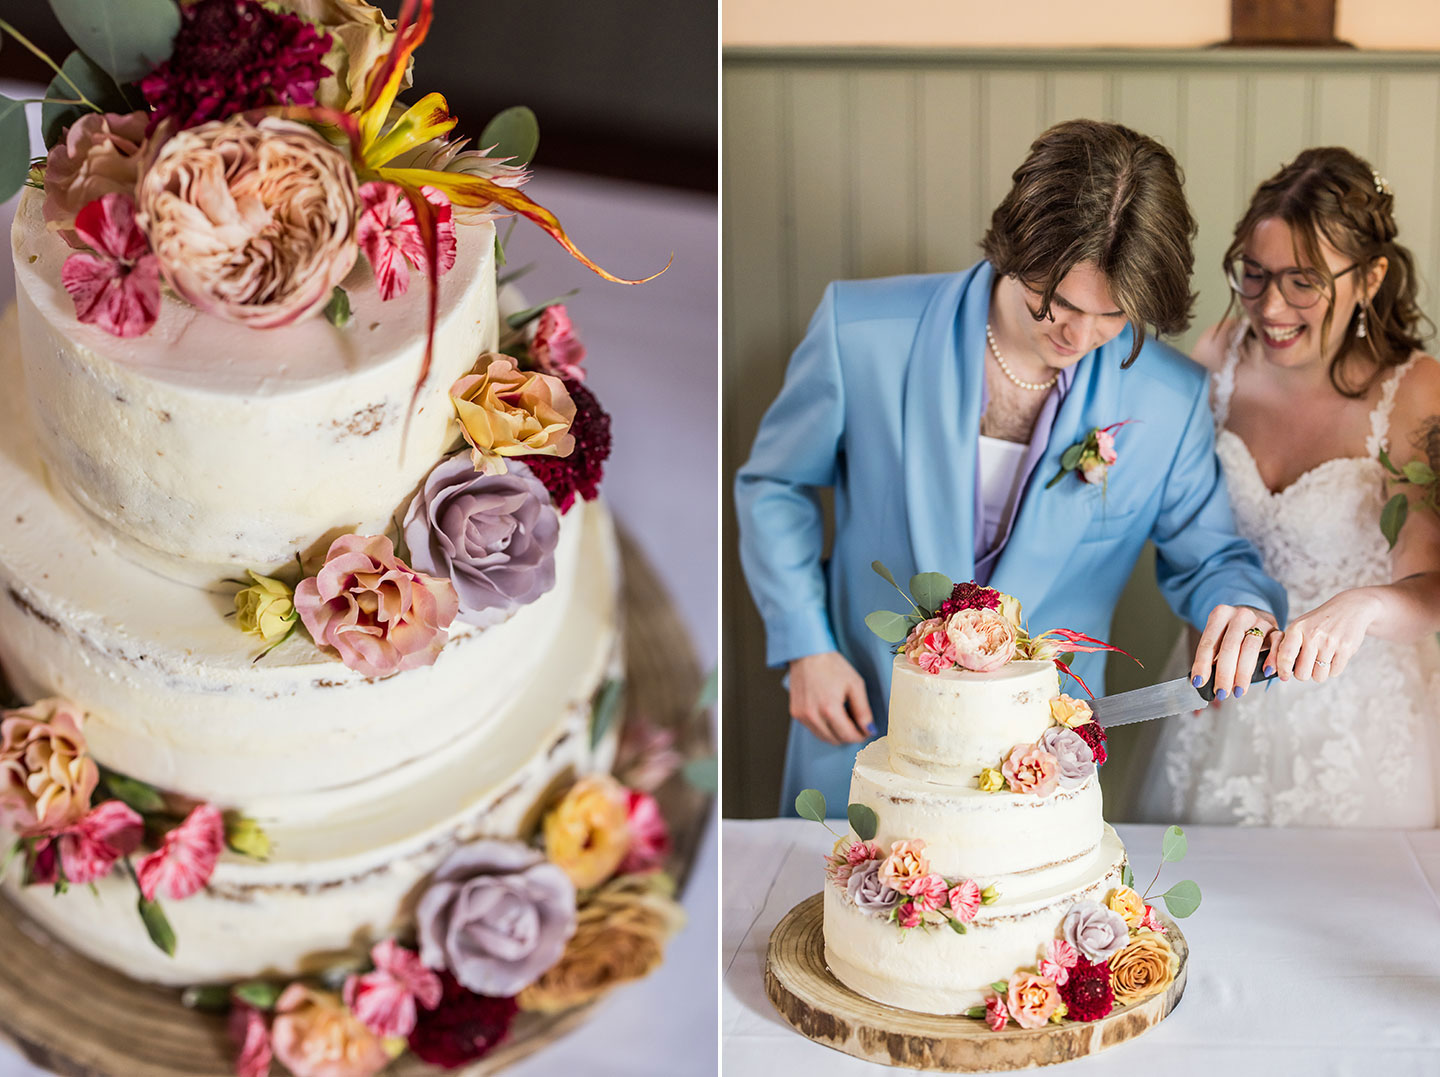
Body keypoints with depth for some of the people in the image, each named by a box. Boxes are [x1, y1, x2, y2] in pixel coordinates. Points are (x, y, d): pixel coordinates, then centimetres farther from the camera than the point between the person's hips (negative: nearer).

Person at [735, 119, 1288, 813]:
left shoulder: (1171, 401, -14)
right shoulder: (861, 332, -18)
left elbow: (1204, 558, 2)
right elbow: (775, 484, -2)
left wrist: (1246, 608, -22)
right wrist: (806, 646, -7)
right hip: (856, 727, 0)